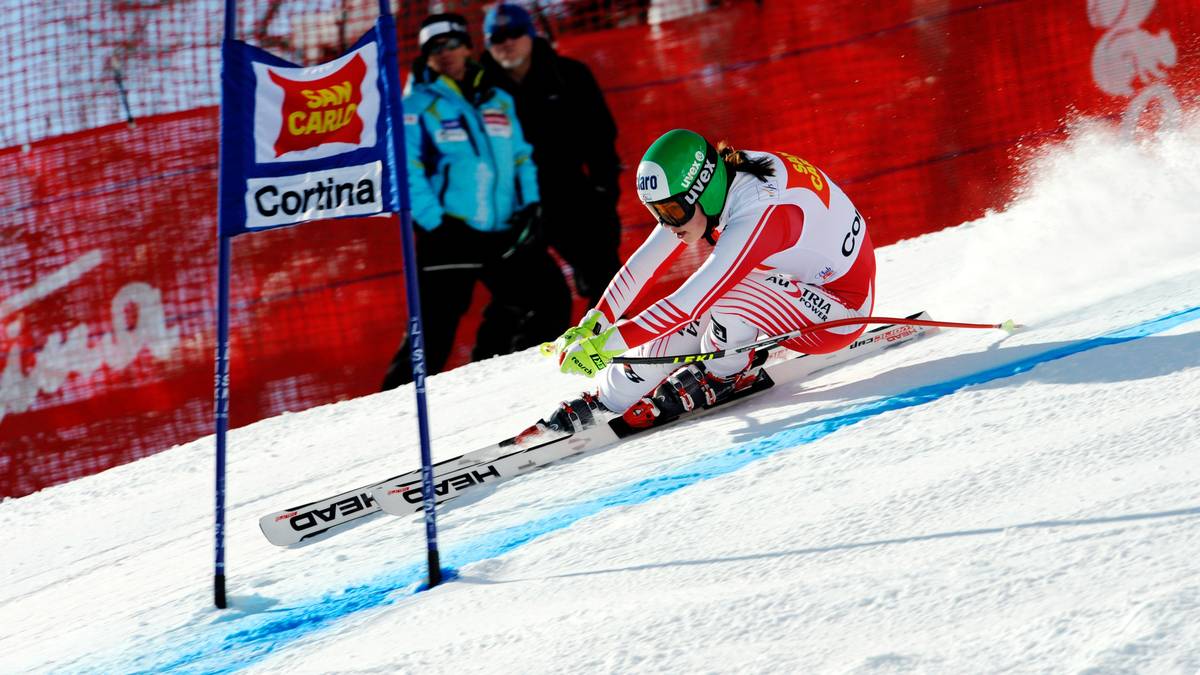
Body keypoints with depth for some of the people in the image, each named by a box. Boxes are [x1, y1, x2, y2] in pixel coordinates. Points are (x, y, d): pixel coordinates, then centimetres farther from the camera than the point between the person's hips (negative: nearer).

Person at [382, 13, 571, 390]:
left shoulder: (498, 101, 15)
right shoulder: (417, 107, 0)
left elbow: (521, 158, 20)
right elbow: (404, 173, -7)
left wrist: (531, 205, 4)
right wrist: (435, 224, -16)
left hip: (505, 233, 5)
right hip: (449, 236, -5)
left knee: (551, 302, 0)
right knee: (433, 331, -9)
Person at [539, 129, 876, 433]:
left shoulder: (759, 212, -33)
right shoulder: (708, 188, -9)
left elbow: (688, 303, -36)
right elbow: (642, 265, -3)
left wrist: (607, 344, -35)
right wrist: (592, 325, -10)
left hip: (839, 314, -9)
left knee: (716, 294, -28)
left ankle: (728, 374, -3)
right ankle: (604, 401, 3)